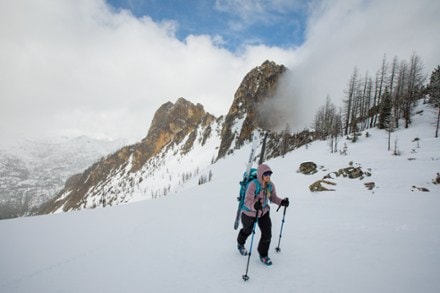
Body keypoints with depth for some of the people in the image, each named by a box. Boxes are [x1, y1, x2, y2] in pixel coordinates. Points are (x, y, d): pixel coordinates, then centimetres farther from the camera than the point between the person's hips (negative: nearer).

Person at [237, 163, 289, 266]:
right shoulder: (253, 185, -32)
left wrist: (282, 202, -18)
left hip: (264, 212, 4)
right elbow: (248, 201, -35)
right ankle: (240, 244, 56)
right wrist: (255, 205, -55)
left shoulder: (271, 185, -14)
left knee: (267, 234, -2)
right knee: (248, 230, 21)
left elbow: (273, 197, 0)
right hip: (250, 212, -4)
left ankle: (263, 255, 24)